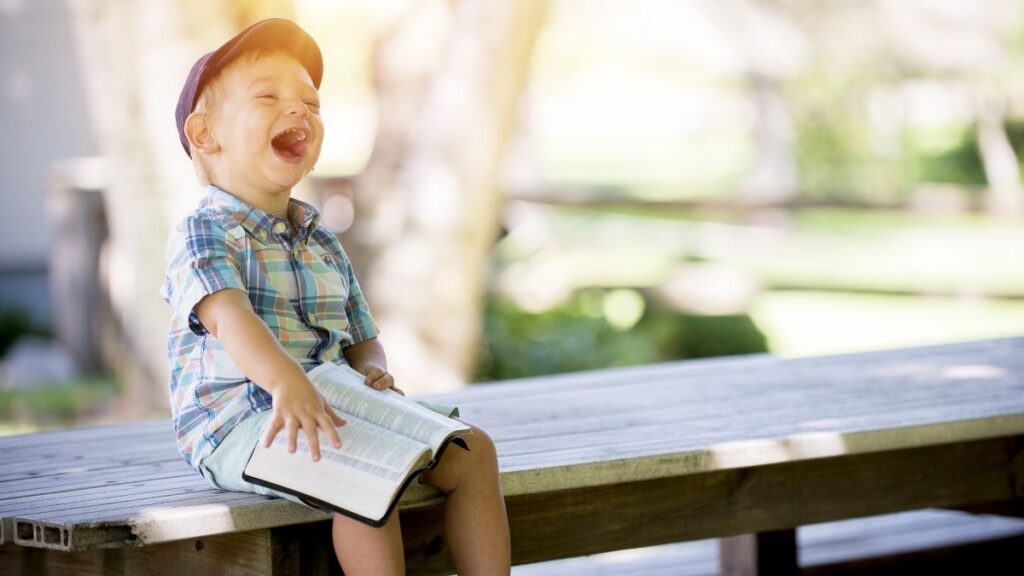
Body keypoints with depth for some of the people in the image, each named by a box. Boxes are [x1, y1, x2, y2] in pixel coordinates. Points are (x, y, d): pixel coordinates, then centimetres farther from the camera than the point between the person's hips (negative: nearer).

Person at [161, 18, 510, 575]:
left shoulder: (322, 243, 18)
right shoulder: (202, 234, -7)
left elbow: (361, 338, 21)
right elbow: (229, 317, -27)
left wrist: (372, 370, -5)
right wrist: (286, 382, -46)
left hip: (335, 410, 8)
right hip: (237, 424, -8)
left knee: (471, 449, -3)